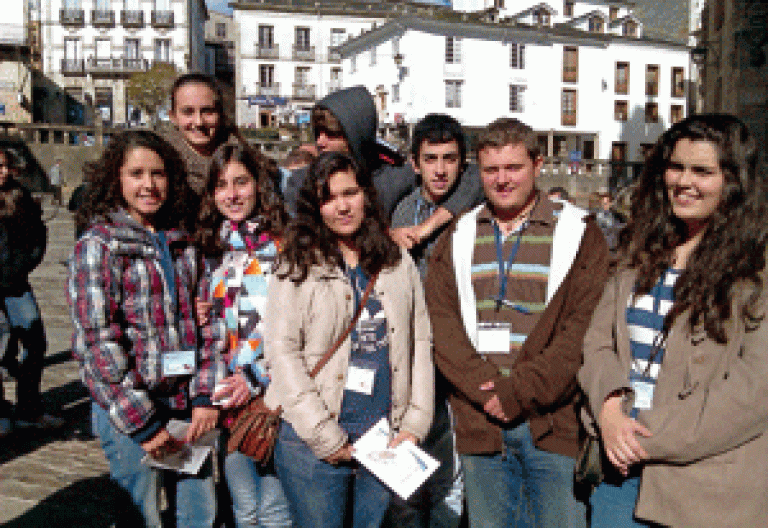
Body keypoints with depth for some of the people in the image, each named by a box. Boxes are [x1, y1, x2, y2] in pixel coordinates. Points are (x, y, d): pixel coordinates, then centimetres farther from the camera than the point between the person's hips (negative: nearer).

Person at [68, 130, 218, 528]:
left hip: (186, 406, 5)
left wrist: (204, 397, 0)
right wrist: (142, 423, -15)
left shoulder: (183, 243, 9)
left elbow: (198, 324, 9)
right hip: (128, 412, -5)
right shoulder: (97, 246, -7)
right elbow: (96, 342, -13)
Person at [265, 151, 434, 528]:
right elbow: (281, 351, -8)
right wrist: (327, 438, -11)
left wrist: (415, 425, 2)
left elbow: (421, 344, 9)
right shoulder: (298, 266, -2)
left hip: (386, 441, 3)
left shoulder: (399, 264, 9)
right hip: (312, 442, -2)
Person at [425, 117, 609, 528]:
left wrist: (519, 392, -15)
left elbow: (582, 328, -9)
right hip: (479, 422, 3)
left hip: (552, 423, -2)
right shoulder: (458, 239, 10)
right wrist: (485, 389, -12)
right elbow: (441, 323, 1)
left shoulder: (578, 234, 0)